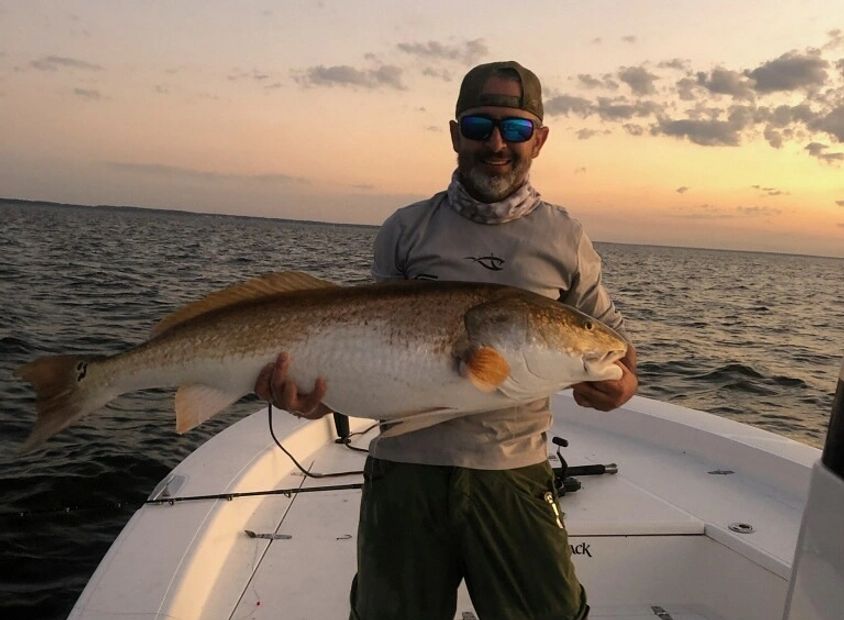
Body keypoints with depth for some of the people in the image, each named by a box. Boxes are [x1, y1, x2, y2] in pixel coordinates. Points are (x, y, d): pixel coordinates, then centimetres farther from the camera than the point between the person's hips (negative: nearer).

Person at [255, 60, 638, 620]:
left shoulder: (565, 239, 4)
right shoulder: (406, 231, 3)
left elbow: (611, 332, 15)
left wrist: (624, 380, -8)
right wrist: (322, 398, -14)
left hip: (514, 475, 0)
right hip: (405, 469, 1)